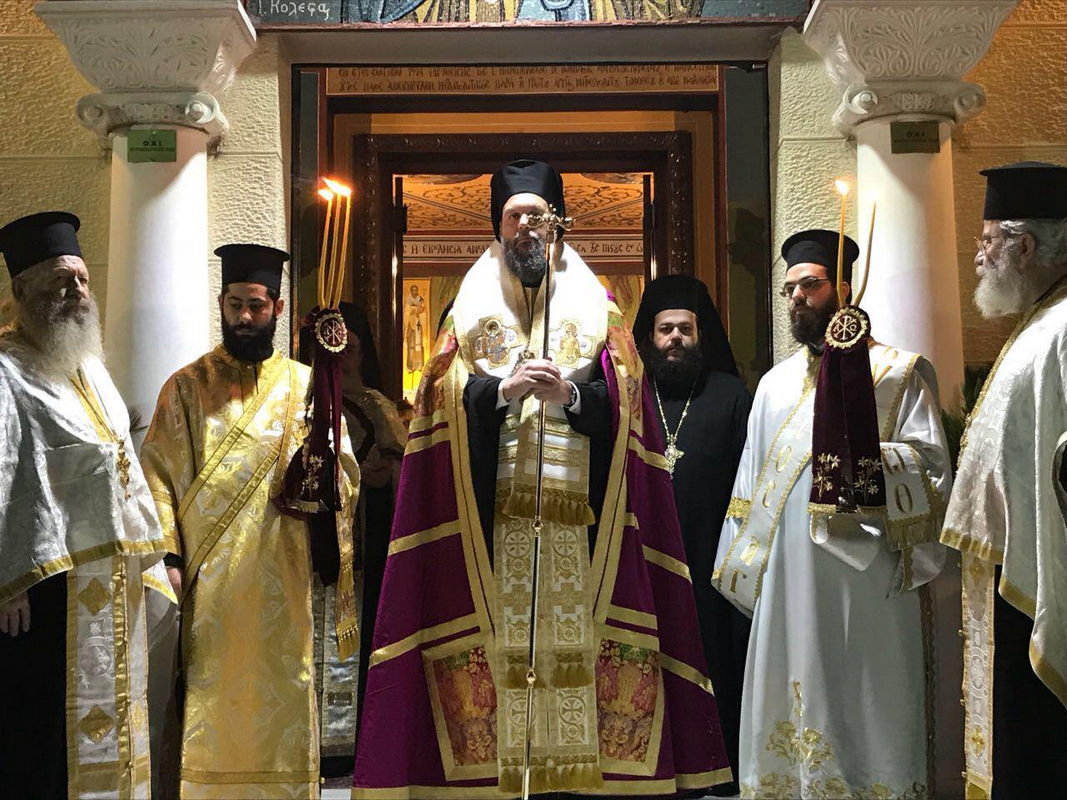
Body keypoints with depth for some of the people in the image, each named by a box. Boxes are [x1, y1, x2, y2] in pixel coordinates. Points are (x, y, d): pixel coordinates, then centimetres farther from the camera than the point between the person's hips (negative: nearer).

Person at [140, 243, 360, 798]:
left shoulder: (305, 386, 9)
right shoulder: (186, 387, 8)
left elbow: (344, 477, 4)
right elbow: (156, 472, 1)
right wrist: (167, 554, -10)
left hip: (279, 580, 0)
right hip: (205, 580, 0)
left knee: (281, 701, 3)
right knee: (208, 704, 2)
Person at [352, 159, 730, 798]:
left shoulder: (593, 305, 14)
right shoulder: (472, 304, 16)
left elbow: (623, 400, 3)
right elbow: (447, 398, 4)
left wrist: (570, 393, -14)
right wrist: (502, 389, -13)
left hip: (579, 512, 0)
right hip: (491, 513, 0)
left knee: (576, 630, -5)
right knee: (499, 638, -6)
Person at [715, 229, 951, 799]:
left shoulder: (900, 372, 4)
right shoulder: (775, 384, 19)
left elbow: (930, 463, -6)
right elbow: (752, 480, 20)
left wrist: (865, 457, -24)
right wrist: (742, 567, 14)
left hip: (866, 580, -4)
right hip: (788, 580, 5)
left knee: (867, 707, -1)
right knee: (789, 709, 6)